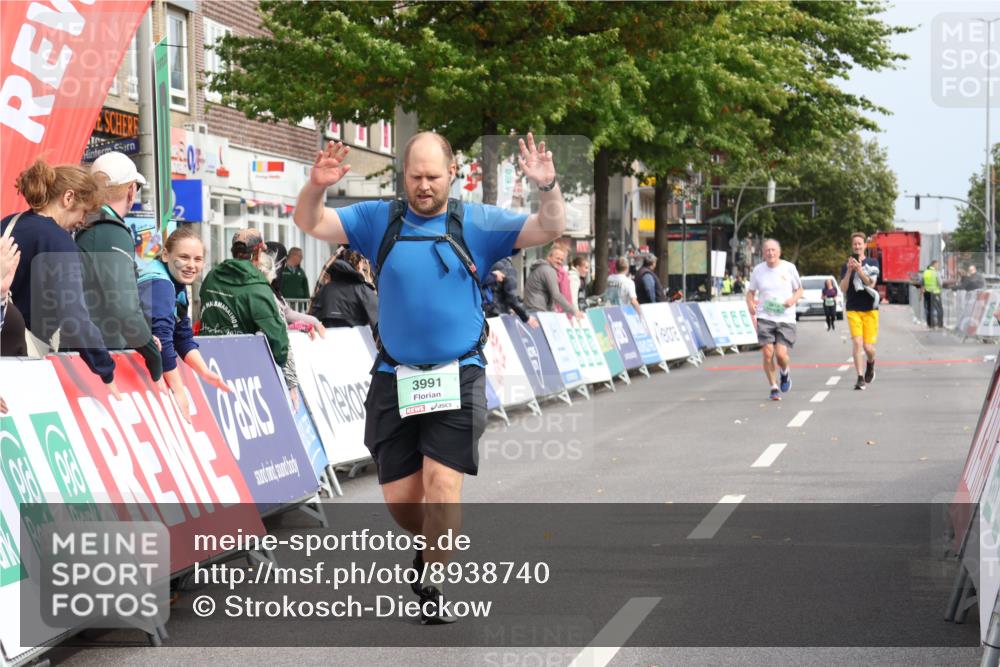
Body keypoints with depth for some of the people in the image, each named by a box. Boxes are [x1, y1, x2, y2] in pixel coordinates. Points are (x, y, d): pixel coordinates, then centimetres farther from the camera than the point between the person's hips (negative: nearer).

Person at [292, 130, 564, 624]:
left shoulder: (478, 223, 2)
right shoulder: (378, 220, 6)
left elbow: (550, 230, -3)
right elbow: (310, 224, 1)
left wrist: (547, 188, -23)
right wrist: (316, 187, -20)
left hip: (458, 376, -2)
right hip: (394, 378, 2)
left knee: (442, 481, -14)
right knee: (399, 496, 4)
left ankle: (432, 587, 0)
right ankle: (430, 545, 37)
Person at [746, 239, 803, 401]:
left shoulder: (789, 268, 1)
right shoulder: (758, 270, 4)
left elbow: (799, 290, 11)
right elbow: (750, 292, 13)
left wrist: (793, 299, -10)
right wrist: (750, 304, -8)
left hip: (786, 319, -1)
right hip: (764, 318, 1)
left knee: (781, 354, -13)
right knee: (768, 353, -11)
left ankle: (785, 372, 23)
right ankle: (774, 388, 6)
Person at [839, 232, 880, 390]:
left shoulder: (872, 263, 5)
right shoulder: (846, 266, 7)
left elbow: (871, 283, -9)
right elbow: (843, 288, -2)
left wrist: (859, 269, -21)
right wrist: (849, 271, -14)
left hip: (870, 309, 0)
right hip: (853, 310, 0)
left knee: (868, 347, -2)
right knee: (857, 343, -14)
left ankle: (870, 363, 32)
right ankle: (860, 378, -12)